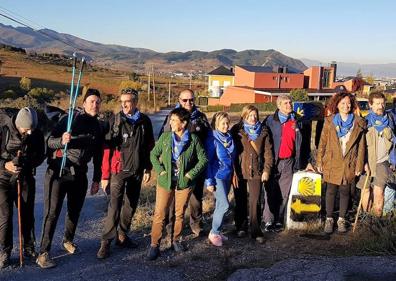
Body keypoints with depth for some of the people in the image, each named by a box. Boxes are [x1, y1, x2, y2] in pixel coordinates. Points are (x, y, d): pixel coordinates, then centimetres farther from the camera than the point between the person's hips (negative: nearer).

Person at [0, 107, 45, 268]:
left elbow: (40, 155, 2)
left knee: (27, 214, 8)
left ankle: (28, 248, 24)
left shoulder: (37, 134, -8)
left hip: (25, 178, 3)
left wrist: (26, 163, -17)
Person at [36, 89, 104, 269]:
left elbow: (98, 156, 16)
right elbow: (50, 141, -9)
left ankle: (68, 240, 38)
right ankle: (43, 253, 0)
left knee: (75, 210, 15)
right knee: (52, 212, -6)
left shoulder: (98, 128, 11)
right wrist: (61, 141, -30)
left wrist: (97, 179, 15)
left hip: (80, 175, 5)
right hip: (59, 171, -5)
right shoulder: (70, 119, -5)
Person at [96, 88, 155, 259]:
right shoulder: (115, 121, -7)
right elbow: (108, 149, -8)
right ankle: (106, 242, 1)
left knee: (131, 205, 13)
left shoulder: (145, 121, 1)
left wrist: (148, 169, 8)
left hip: (137, 171, 4)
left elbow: (149, 147, 9)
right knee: (115, 206, -9)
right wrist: (105, 175, -9)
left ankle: (122, 235, 29)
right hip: (119, 170, -4)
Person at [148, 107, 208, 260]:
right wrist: (160, 171, -6)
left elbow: (203, 159, -1)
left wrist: (191, 174, -8)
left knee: (180, 214, 12)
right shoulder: (165, 137, -2)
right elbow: (153, 154, 6)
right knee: (159, 214, -1)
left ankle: (176, 240, 31)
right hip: (165, 181, 0)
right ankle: (154, 245, 8)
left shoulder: (193, 139, -5)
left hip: (184, 183, 0)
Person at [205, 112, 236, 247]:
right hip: (217, 176, -6)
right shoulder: (212, 139, -12)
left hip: (228, 175, 6)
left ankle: (217, 231, 23)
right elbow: (208, 161, -13)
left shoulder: (229, 138, 7)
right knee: (224, 205, -12)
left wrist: (233, 174, 12)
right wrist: (209, 181, -14)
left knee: (220, 205, 12)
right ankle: (214, 233, 3)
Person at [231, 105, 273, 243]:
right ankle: (241, 227, 28)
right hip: (239, 171, 0)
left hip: (256, 171, 0)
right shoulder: (236, 130, -1)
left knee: (255, 201, -4)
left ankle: (256, 231, 6)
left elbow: (268, 152, 5)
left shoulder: (263, 131, 4)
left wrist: (266, 170, -3)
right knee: (241, 200, 12)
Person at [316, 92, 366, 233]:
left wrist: (359, 165, 0)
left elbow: (361, 146, 3)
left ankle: (342, 219, 24)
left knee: (345, 192, 9)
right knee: (331, 191, 5)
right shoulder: (329, 121, 0)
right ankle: (329, 219, 18)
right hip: (332, 163, 0)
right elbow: (322, 142, 2)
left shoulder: (358, 123, 1)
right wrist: (319, 162, -1)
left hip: (349, 164, 1)